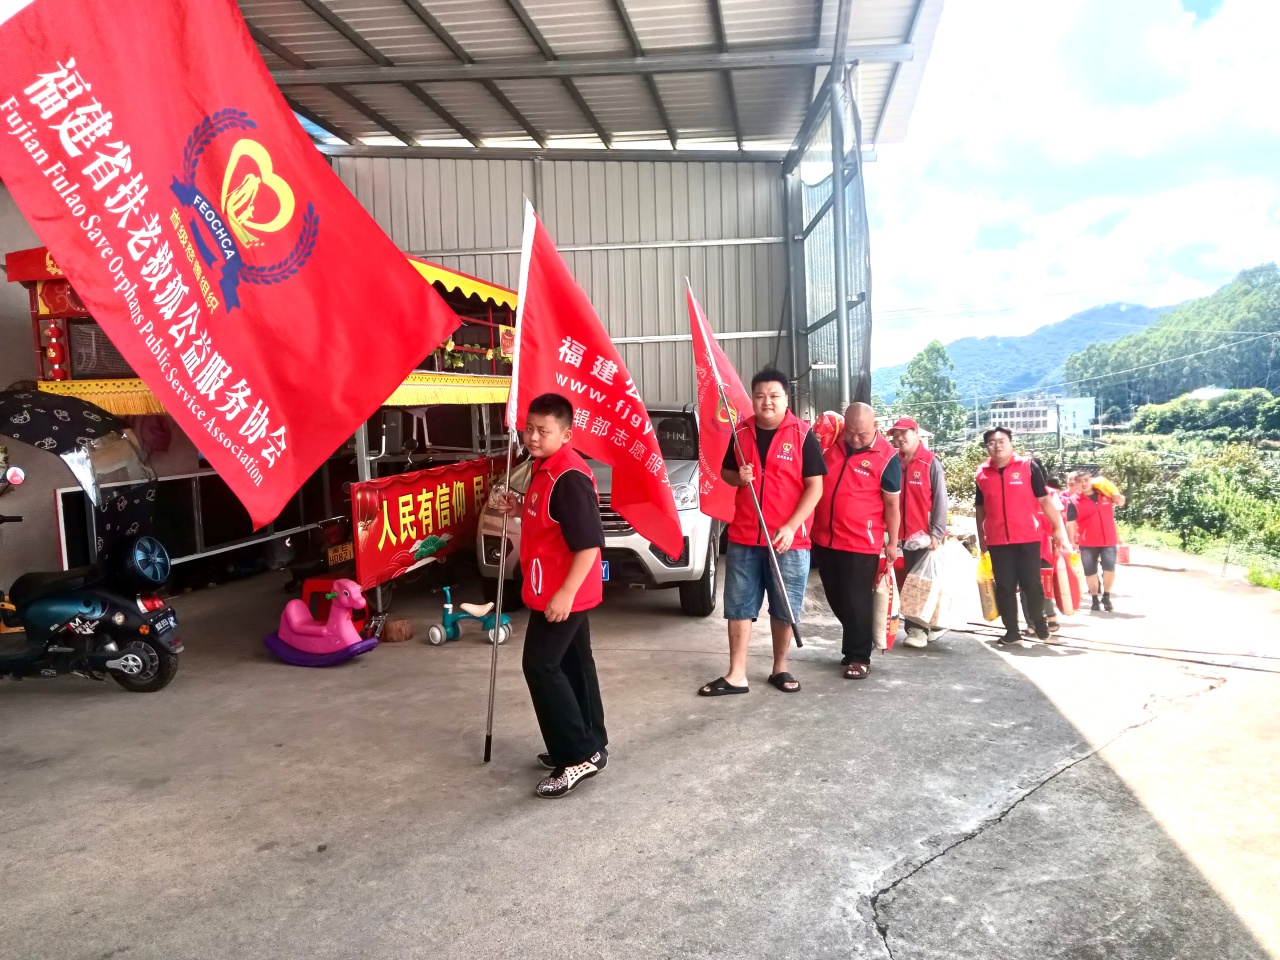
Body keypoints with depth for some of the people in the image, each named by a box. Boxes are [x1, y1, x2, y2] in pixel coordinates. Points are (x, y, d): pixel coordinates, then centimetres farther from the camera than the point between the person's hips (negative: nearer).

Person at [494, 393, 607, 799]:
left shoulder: (569, 476, -22)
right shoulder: (545, 468, 10)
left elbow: (590, 542, -27)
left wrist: (565, 593, -28)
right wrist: (519, 509, 7)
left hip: (562, 593, -11)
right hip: (557, 590, 11)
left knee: (541, 666, -7)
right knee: (573, 665, 16)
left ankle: (581, 754, -2)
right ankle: (589, 745, 27)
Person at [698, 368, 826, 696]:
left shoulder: (802, 435, -6)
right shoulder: (741, 432, 5)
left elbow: (815, 486, -7)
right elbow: (725, 472, 18)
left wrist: (790, 527, -16)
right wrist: (738, 476, -7)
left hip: (788, 539, -3)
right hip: (743, 537, 3)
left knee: (785, 608, 8)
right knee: (738, 606, 5)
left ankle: (780, 669, 26)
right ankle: (736, 675, 13)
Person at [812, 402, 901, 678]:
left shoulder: (886, 457, -9)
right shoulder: (832, 443, 3)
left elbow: (892, 503, -5)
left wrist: (892, 543, -3)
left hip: (861, 544, -5)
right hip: (824, 538, 5)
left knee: (856, 602, 2)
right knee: (836, 599, 16)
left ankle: (860, 657, 16)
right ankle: (855, 645, 35)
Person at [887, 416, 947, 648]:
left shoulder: (931, 462, -4)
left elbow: (940, 500, -8)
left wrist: (937, 533, -15)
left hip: (925, 535, -5)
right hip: (903, 535, 5)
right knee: (907, 584, 10)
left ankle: (920, 629, 2)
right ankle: (913, 628, 19)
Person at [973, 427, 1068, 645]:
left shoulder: (1028, 466, -1)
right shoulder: (982, 474, 5)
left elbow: (1044, 499, -1)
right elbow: (980, 508, 14)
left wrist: (1057, 528, -3)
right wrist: (981, 537, 14)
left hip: (1028, 537, -2)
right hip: (997, 540, 2)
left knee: (1032, 583, 3)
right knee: (1004, 586, 5)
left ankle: (1039, 620, 27)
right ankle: (1011, 630, 14)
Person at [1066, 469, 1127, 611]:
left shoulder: (1105, 494, 3)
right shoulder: (1074, 501, -8)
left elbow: (1121, 502, 21)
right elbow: (1070, 524, -9)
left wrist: (1115, 495, -2)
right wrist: (1072, 543, -12)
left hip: (1108, 540, 2)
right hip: (1087, 543, -2)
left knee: (1109, 568, -5)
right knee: (1090, 572, 6)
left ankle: (1106, 597, 13)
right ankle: (1094, 599, 19)